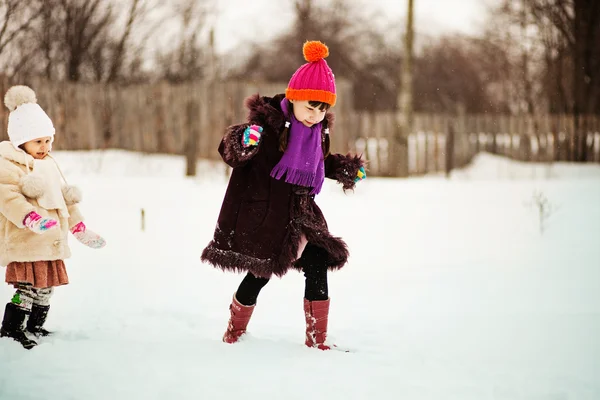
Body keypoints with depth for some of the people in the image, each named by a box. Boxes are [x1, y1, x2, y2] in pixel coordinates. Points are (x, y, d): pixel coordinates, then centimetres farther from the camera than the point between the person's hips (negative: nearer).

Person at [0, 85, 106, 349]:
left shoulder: (49, 165, 18)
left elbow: (65, 198, 25)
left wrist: (80, 229, 24)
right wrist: (30, 218, -39)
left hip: (51, 241, 9)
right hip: (24, 241, -9)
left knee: (46, 287, 13)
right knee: (28, 286, -15)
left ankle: (35, 327, 26)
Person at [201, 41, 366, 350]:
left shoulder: (318, 130, 7)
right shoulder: (268, 122, -15)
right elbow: (229, 152, -18)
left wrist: (347, 169, 12)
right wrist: (243, 142, -41)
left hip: (300, 211, 6)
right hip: (263, 211, -6)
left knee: (318, 263, -6)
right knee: (260, 273, 0)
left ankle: (317, 339, 3)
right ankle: (235, 332, 25)